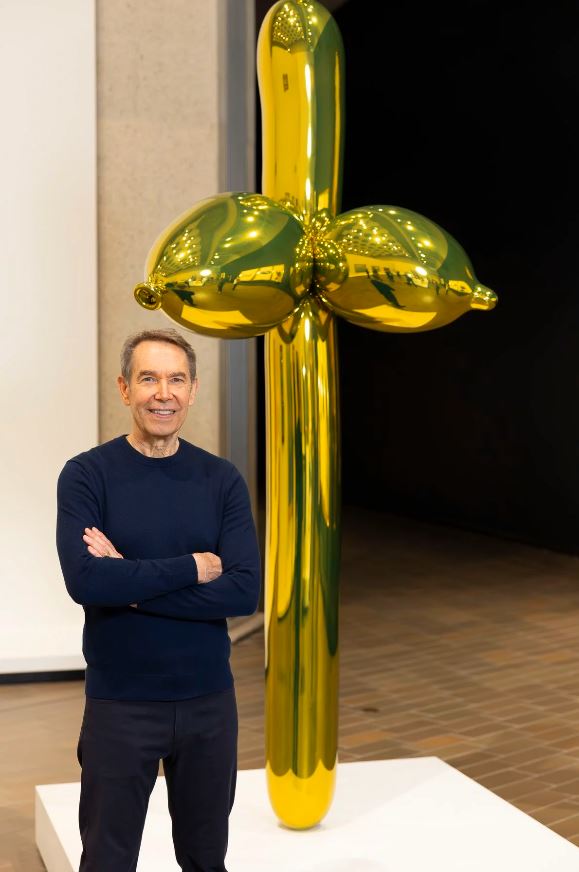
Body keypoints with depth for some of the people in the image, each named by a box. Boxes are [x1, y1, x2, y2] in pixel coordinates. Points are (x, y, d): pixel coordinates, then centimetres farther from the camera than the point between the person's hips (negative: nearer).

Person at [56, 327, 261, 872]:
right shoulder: (86, 474, -7)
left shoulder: (222, 480, 0)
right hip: (119, 702, -2)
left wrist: (132, 585, -17)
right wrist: (190, 568, -15)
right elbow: (85, 580, -22)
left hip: (209, 700, 3)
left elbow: (245, 591, -11)